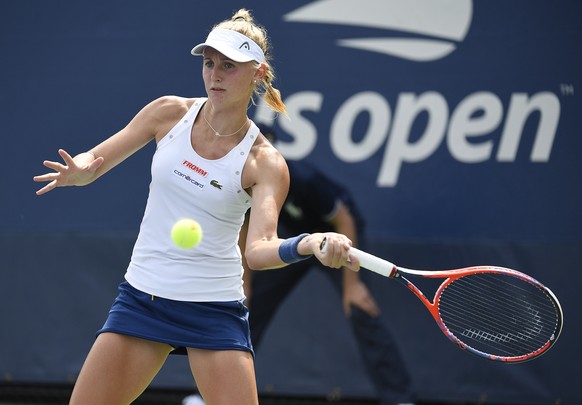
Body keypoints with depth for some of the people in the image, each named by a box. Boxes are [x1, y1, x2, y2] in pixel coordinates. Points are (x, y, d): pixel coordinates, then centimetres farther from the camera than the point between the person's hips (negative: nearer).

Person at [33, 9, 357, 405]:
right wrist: (79, 170, -20)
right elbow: (92, 162, 5)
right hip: (141, 295, 3)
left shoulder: (264, 163, -10)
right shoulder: (171, 113, -1)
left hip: (215, 308, -3)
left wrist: (310, 244, -44)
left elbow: (259, 248, -23)